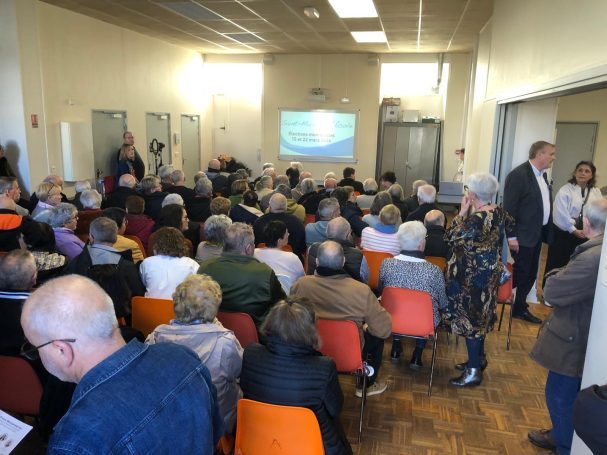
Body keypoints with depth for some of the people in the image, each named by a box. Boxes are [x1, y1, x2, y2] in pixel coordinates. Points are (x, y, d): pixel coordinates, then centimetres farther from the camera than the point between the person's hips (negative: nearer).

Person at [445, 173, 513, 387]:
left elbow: (451, 237, -20)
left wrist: (462, 212, -14)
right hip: (488, 273, 9)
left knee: (469, 318, 1)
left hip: (472, 277, -9)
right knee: (479, 315, 21)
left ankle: (474, 371, 10)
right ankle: (478, 358, 36)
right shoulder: (499, 212, 0)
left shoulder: (476, 219, -27)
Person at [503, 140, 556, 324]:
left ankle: (520, 308, 27)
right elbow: (509, 208, -18)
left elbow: (545, 205, 13)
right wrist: (511, 236, -19)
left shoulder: (543, 175, 12)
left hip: (538, 234, 9)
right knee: (520, 274, -2)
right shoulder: (518, 175, -15)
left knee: (530, 275, 14)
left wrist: (547, 231, 7)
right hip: (523, 236, -9)